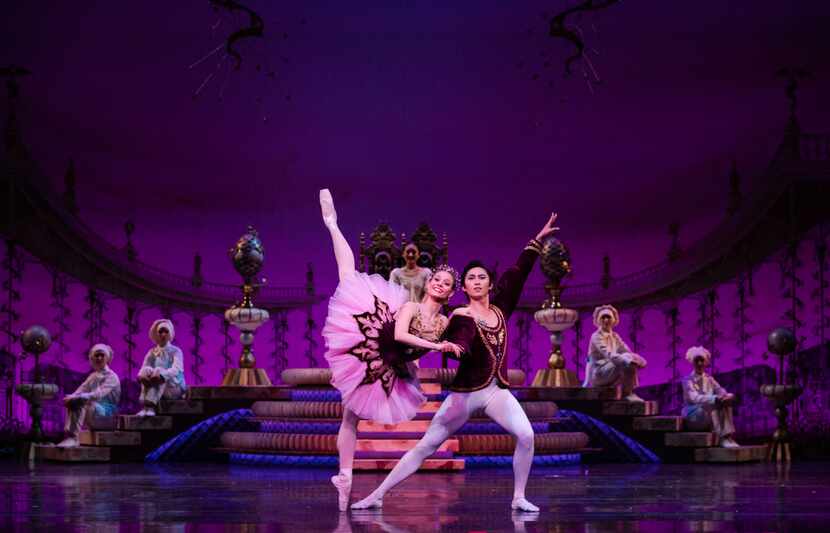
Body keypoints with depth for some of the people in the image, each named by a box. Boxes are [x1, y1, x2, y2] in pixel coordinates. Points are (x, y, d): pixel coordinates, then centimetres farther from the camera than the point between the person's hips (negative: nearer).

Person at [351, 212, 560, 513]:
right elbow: (459, 348, -24)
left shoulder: (500, 308, 8)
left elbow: (517, 274, 7)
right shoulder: (462, 318, -6)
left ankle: (519, 498, -4)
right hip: (465, 393, -4)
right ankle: (377, 495, 4)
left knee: (526, 435, -20)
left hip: (497, 390, 4)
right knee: (426, 446, -2)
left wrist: (538, 240, 6)